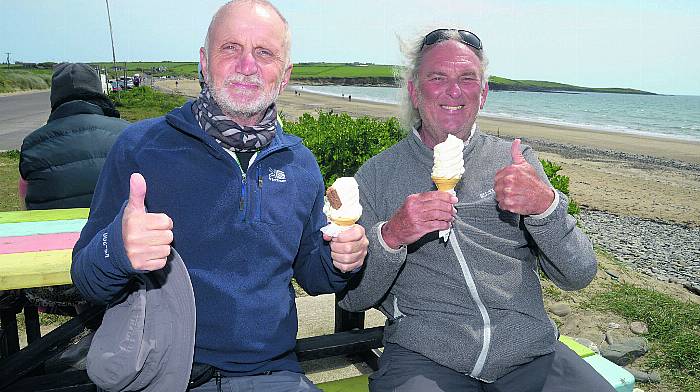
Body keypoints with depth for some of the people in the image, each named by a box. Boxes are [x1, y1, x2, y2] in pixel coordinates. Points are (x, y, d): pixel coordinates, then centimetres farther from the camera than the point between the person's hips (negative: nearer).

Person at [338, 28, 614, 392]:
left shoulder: (515, 160, 7)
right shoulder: (376, 174, 2)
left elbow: (578, 276, 3)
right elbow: (352, 297, 0)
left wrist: (545, 206, -16)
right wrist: (389, 236, -18)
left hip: (530, 352, 3)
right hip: (423, 357, -2)